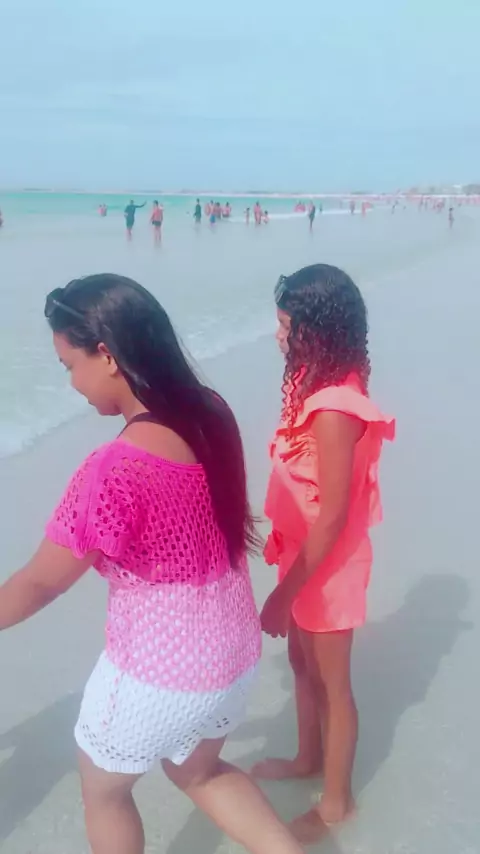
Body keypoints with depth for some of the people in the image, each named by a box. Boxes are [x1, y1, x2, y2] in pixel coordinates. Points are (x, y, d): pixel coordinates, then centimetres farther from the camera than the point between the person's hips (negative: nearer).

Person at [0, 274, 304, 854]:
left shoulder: (113, 472, -30)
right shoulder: (213, 415, -8)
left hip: (157, 671, -7)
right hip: (232, 649, 7)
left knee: (102, 789, 24)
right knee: (198, 771, 32)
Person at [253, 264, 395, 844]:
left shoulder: (334, 408, -30)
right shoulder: (322, 387, -1)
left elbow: (332, 515, -27)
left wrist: (285, 591, -21)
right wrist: (288, 557, 16)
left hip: (328, 566, -9)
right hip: (307, 554, 9)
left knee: (331, 681, 10)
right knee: (302, 662, 25)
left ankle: (335, 800, 32)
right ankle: (309, 758, 48)